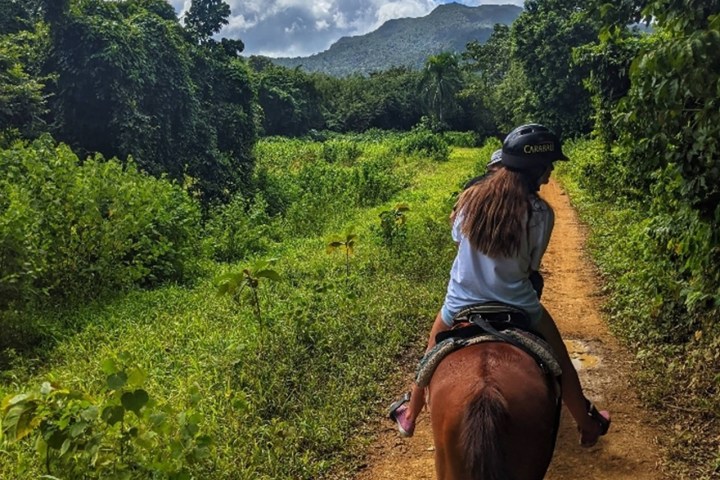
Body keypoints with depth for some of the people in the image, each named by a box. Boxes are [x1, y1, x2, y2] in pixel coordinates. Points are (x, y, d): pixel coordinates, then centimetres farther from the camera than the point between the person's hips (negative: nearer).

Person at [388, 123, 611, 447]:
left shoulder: (471, 197, -10)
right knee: (561, 364, 24)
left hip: (461, 304, 2)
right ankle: (587, 426, 43)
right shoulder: (540, 213, -18)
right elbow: (531, 267, -6)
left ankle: (409, 415, 46)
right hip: (516, 308, -2)